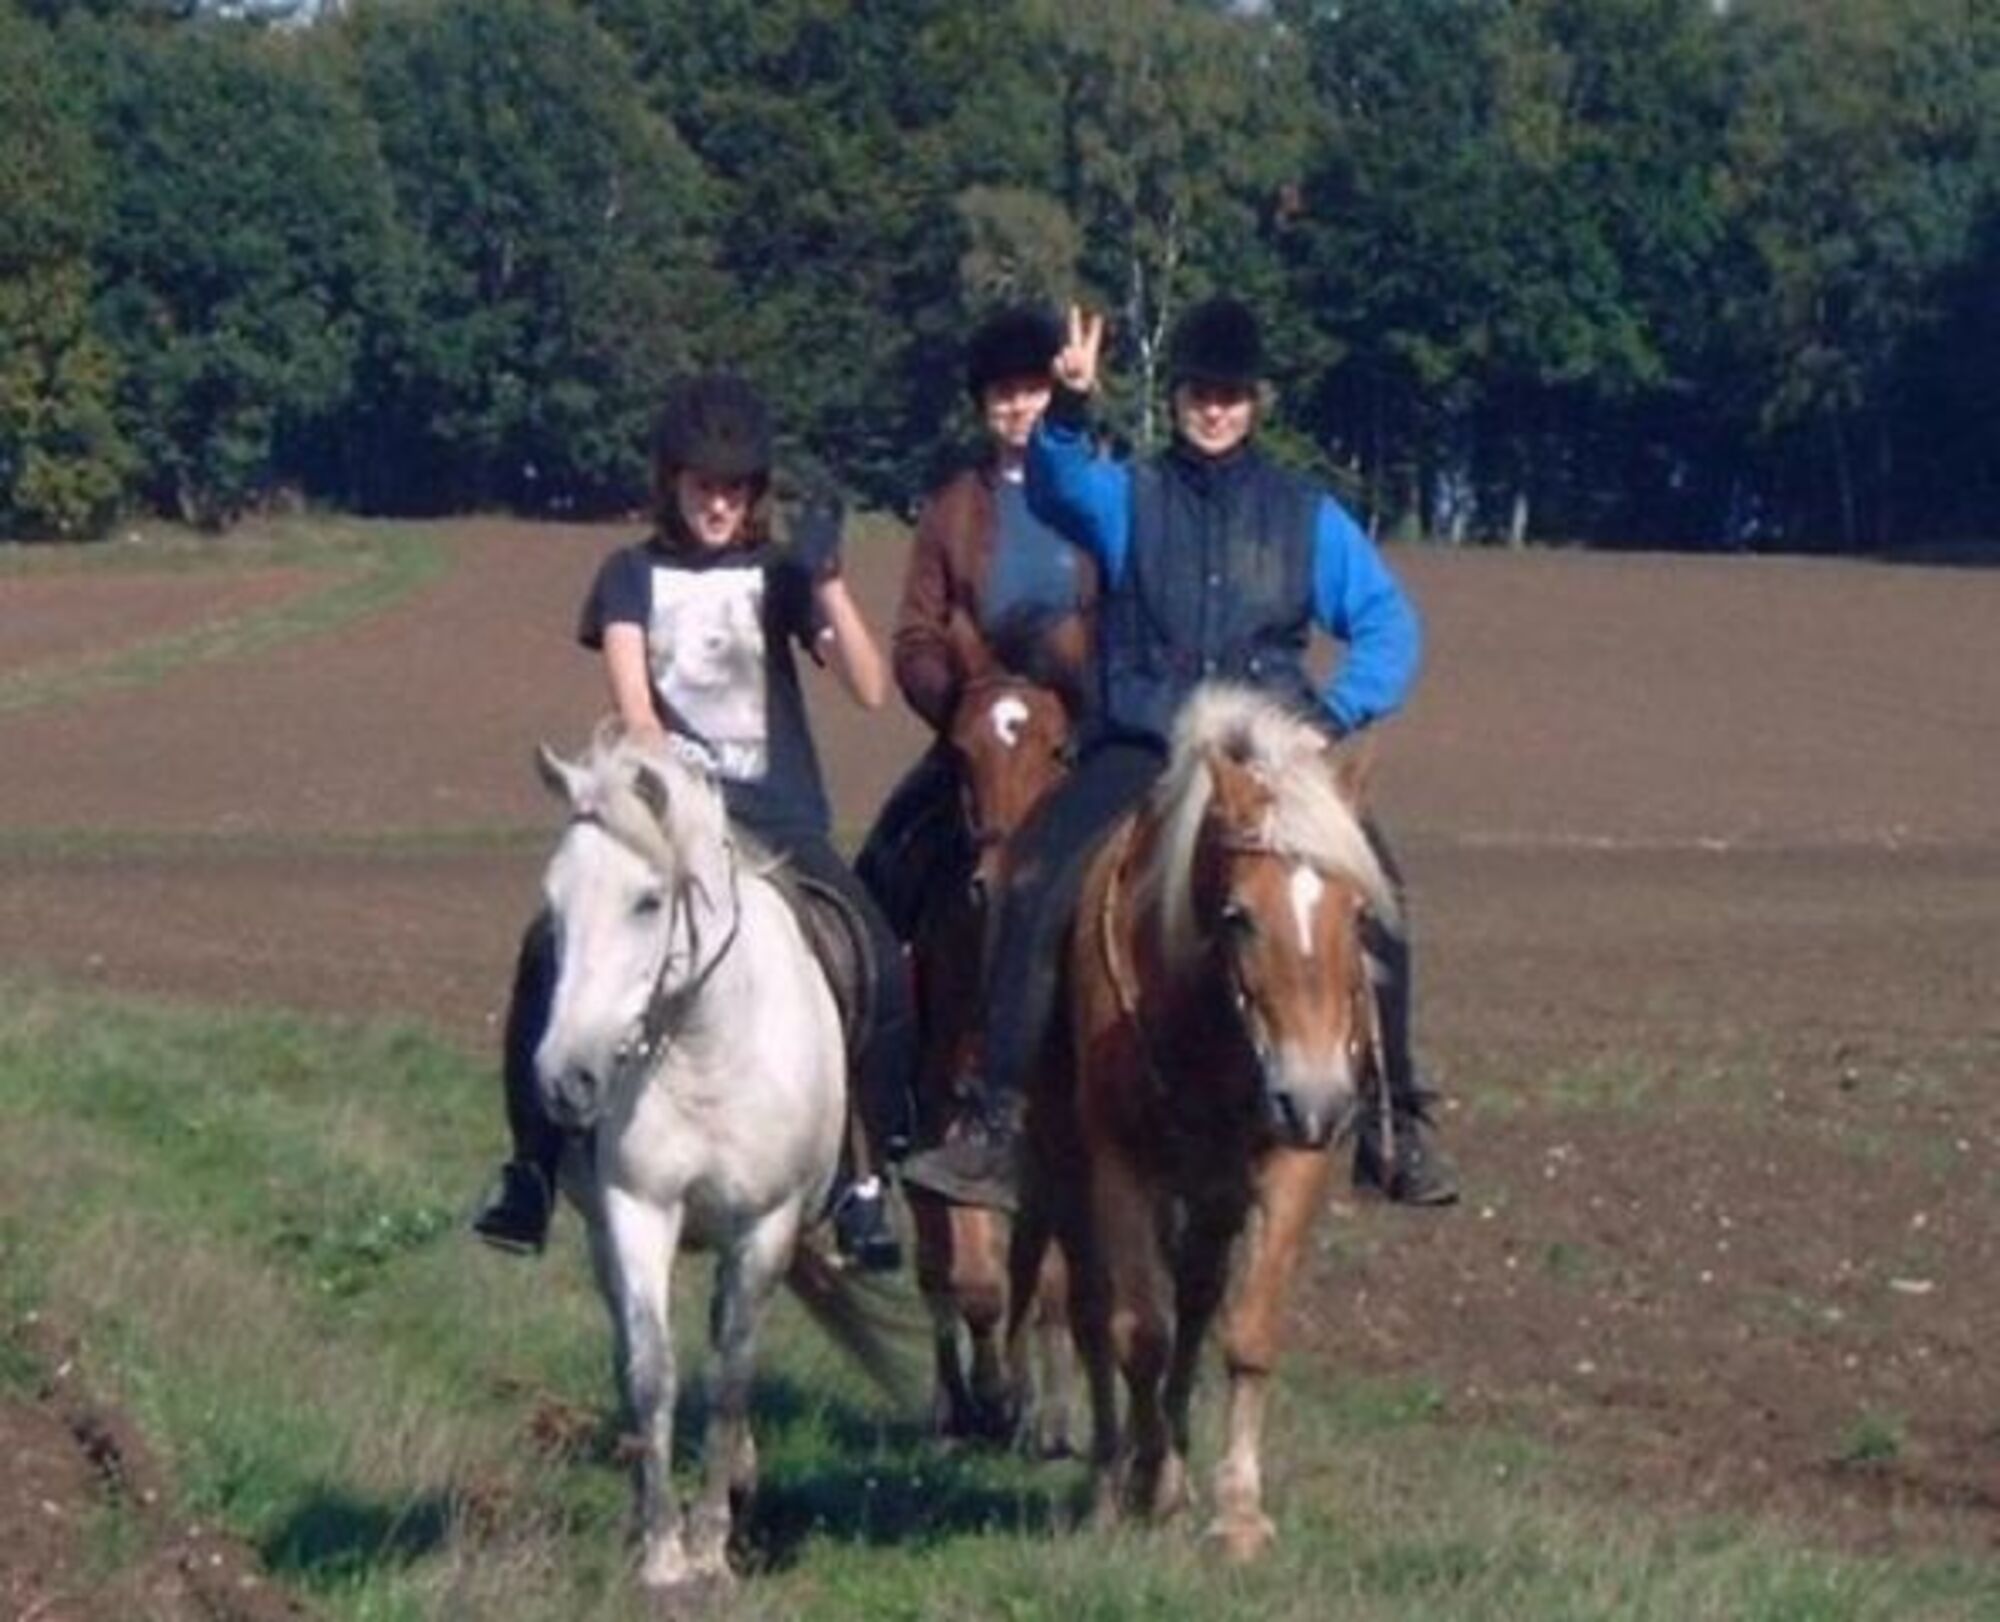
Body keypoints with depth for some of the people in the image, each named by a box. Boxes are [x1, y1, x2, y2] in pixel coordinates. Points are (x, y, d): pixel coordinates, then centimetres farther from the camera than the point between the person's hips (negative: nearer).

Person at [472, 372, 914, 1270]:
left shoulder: (779, 575, 11)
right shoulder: (634, 577, 10)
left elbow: (870, 689, -1)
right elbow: (633, 707, -4)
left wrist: (826, 578, -12)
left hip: (781, 823, 1)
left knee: (886, 975, -22)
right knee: (550, 952, -26)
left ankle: (865, 1178, -8)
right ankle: (532, 1168, -13)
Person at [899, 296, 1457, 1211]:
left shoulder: (1308, 518, 14)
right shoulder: (1129, 499, 11)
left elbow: (1389, 623, 10)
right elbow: (1063, 483, -11)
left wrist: (1337, 713, -8)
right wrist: (1070, 408, -33)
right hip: (1141, 751, -1)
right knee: (1037, 887, -23)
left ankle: (1394, 1126, -8)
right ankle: (1002, 1122, -22)